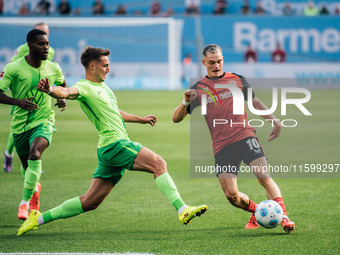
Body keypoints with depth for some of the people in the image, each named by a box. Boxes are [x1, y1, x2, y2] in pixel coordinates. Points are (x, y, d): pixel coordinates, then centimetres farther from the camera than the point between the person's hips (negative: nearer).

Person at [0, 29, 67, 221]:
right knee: (27, 166, 13)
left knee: (35, 153, -30)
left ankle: (25, 202, -25)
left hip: (44, 121, -1)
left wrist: (62, 97, 3)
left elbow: (62, 83, 23)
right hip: (20, 124, 1)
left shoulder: (53, 68, 0)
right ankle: (35, 188, 51)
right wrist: (17, 101, -25)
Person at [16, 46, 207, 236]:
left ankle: (40, 218, 11)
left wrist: (140, 119, 50)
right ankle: (182, 209, -26)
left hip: (111, 149, 9)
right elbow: (66, 92, -29)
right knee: (159, 163, -19)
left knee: (90, 202, 8)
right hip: (115, 144, -9)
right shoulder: (84, 87, -7)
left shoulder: (103, 86, 22)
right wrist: (50, 90, -52)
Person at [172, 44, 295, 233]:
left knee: (264, 177, -20)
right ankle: (257, 212, 19)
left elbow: (255, 102, 24)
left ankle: (283, 216, -22)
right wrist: (186, 102, -15)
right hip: (221, 146, 1)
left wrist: (274, 120, 13)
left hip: (245, 136, 0)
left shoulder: (237, 80, 11)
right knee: (231, 195, -7)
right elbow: (176, 118, 5)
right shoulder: (198, 89, 9)